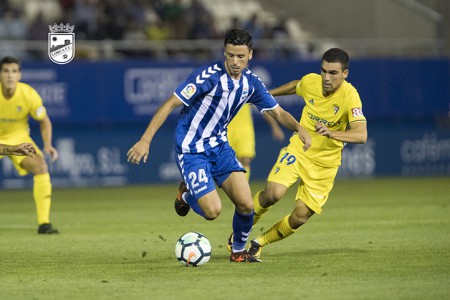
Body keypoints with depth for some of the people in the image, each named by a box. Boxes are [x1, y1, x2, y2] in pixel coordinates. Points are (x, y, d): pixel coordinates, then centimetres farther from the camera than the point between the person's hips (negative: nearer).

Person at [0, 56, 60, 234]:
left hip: (18, 137, 1)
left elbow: (44, 121, -4)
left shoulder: (29, 94, -20)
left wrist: (48, 145, -18)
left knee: (41, 167, -22)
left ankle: (43, 223, -18)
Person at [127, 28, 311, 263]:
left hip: (219, 145, 6)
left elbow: (278, 113, 8)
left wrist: (299, 128, -14)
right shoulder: (208, 76, -23)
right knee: (212, 211, -15)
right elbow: (170, 104, -21)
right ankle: (187, 195, 20)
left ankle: (238, 252, 19)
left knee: (246, 205, -8)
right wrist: (145, 140, -27)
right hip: (191, 149, -6)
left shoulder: (251, 83, -3)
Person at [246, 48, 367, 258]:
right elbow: (295, 86, 16)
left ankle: (259, 244, 22)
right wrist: (267, 93, 29)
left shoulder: (349, 96, -24)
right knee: (273, 193, -23)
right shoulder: (310, 81, -11)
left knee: (300, 217, -4)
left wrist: (332, 133, -51)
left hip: (325, 164, -1)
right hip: (299, 149, 1)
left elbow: (361, 135, -35)